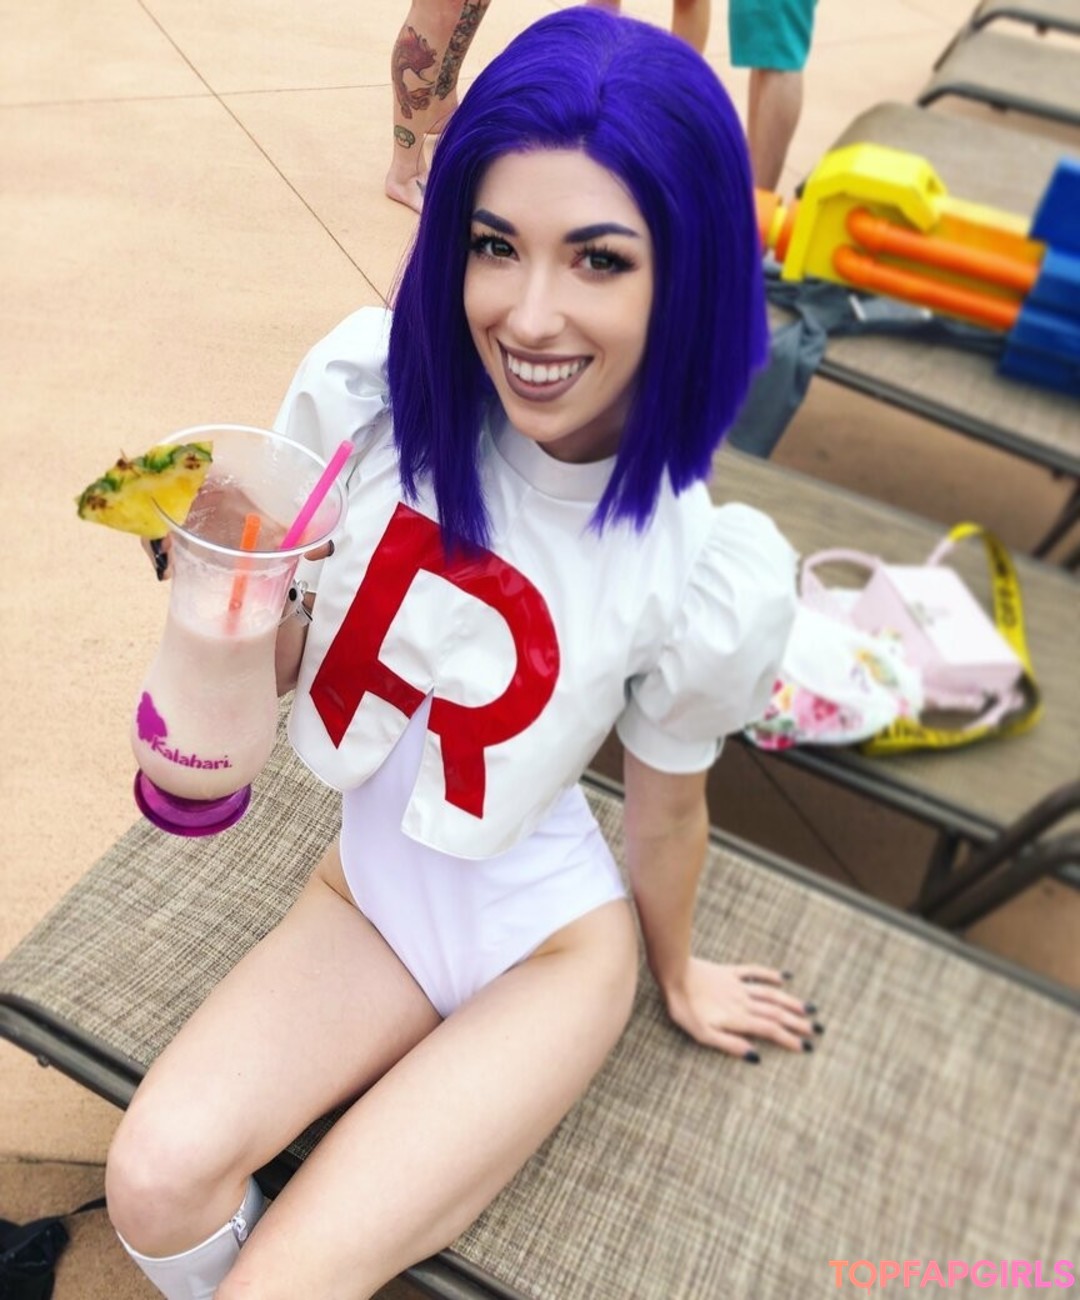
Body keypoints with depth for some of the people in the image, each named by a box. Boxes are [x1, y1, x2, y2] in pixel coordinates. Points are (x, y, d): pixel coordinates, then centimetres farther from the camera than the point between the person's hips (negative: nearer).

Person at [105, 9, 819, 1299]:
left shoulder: (711, 578, -24)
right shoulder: (367, 382, -18)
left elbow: (666, 809, -5)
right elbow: (276, 656, -4)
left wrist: (678, 976, 12)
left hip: (548, 945, -2)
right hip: (368, 889, 3)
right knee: (156, 1181, -17)